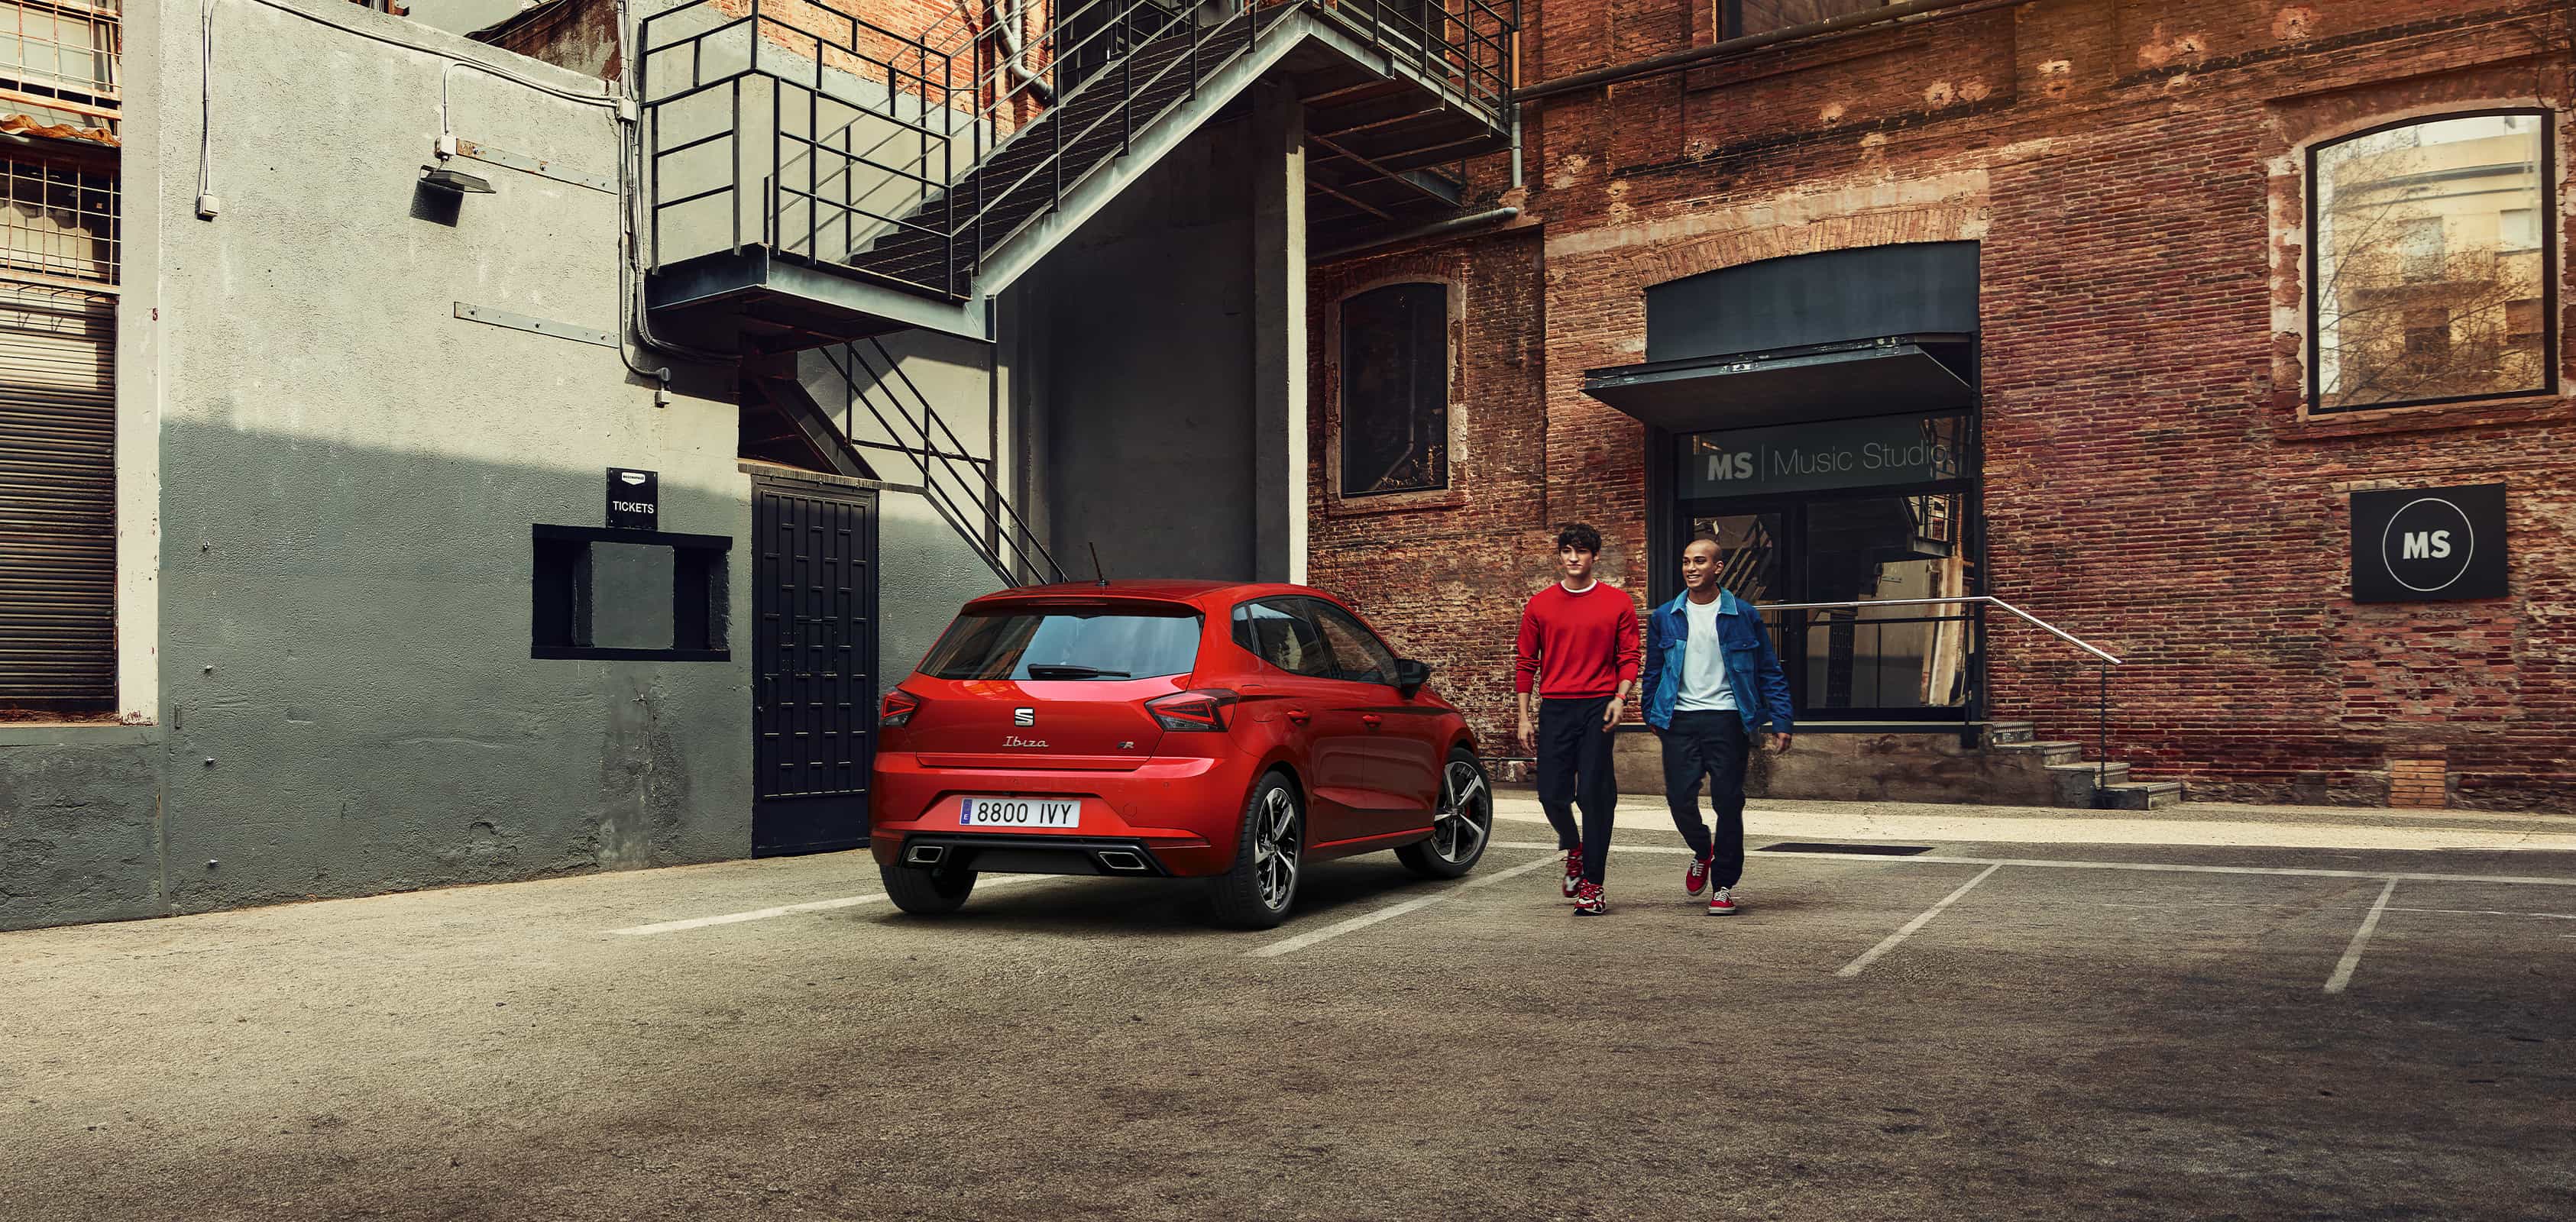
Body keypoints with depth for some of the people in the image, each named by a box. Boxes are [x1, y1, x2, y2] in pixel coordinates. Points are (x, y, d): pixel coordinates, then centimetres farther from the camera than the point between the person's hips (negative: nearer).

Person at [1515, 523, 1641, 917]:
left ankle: (1592, 884, 3)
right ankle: (1573, 848, 31)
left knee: (1594, 795, -5)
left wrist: (1620, 696, -12)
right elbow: (1526, 663, 10)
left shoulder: (1618, 603, 5)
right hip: (1554, 709, 2)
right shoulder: (1540, 605, 8)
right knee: (1552, 793, -2)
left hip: (1598, 707, -2)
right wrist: (1524, 718, 5)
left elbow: (1628, 656, 5)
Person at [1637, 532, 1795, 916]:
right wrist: (1652, 715, 12)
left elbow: (1769, 672, 4)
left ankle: (1725, 886, 12)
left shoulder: (1743, 615, 1)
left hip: (1728, 719, -2)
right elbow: (1653, 671, 16)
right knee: (1680, 799, -2)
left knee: (1728, 803, -1)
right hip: (1681, 721, 2)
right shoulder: (1664, 617, 7)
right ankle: (1702, 852, 30)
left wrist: (1780, 722, -2)